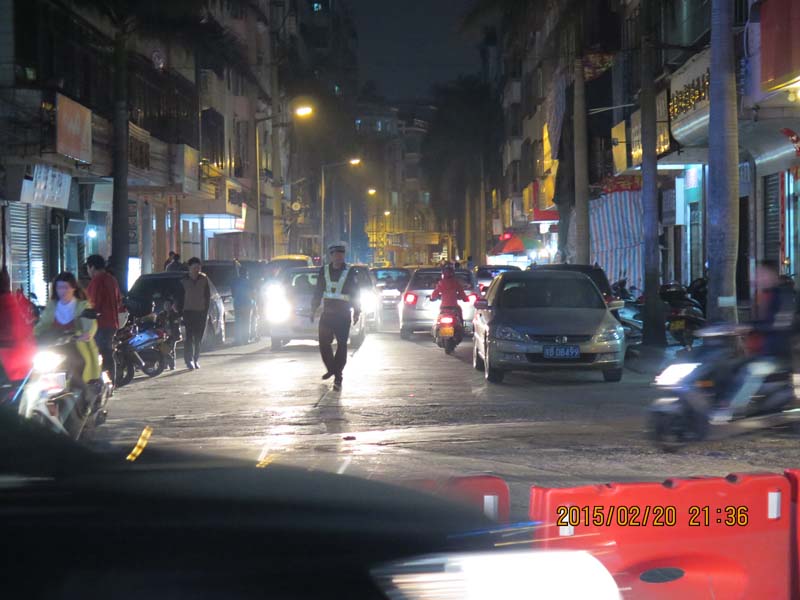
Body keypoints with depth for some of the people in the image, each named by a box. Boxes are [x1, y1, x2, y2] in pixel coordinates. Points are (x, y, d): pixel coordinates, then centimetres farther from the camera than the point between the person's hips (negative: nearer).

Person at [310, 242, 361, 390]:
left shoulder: (350, 273, -1)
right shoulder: (324, 271, 8)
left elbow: (355, 295, 1)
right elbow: (318, 293, 13)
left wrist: (356, 312, -4)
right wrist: (313, 310, 10)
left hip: (343, 315, -3)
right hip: (327, 313, 4)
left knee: (342, 345, -6)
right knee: (324, 343, 7)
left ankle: (338, 376, -5)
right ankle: (331, 369, 28)